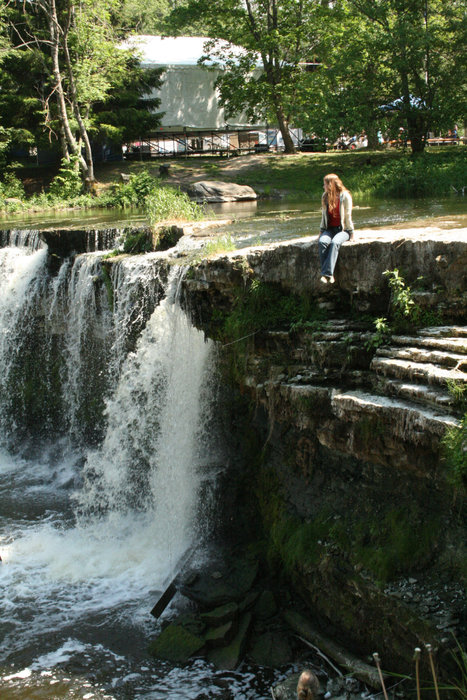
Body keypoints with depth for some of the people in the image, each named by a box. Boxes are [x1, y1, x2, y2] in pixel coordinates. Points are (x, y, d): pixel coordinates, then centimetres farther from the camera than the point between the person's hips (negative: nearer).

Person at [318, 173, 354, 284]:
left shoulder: (345, 196, -4)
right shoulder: (325, 196, 12)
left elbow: (348, 216, -3)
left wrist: (351, 233, -2)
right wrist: (321, 230, 10)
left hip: (343, 229, -4)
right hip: (329, 229, 4)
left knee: (335, 242, -36)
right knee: (322, 242, -29)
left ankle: (327, 273, -41)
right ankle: (329, 275, -35)